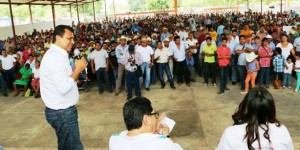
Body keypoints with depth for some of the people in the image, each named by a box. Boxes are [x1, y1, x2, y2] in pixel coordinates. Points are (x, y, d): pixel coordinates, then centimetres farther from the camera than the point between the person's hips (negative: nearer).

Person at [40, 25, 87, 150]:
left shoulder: (57, 55, 12)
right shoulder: (55, 56, -21)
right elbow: (63, 87, -29)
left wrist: (77, 70, 2)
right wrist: (78, 69, -18)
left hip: (63, 110, 10)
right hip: (62, 112, -10)